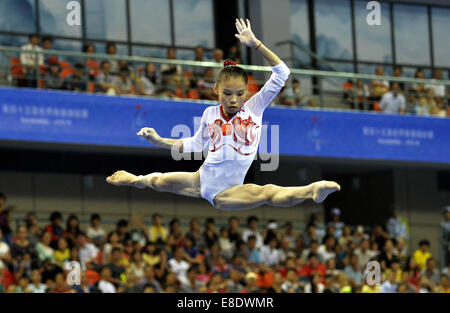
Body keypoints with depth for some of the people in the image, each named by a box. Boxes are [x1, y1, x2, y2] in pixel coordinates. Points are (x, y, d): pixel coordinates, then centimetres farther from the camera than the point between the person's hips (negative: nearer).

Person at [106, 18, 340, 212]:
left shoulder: (254, 107, -1)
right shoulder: (210, 114, 6)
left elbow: (281, 74, -7)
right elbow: (194, 144, 23)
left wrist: (255, 44, -13)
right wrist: (160, 141, 16)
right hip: (202, 179, 4)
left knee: (268, 193, -34)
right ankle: (137, 180, 51)